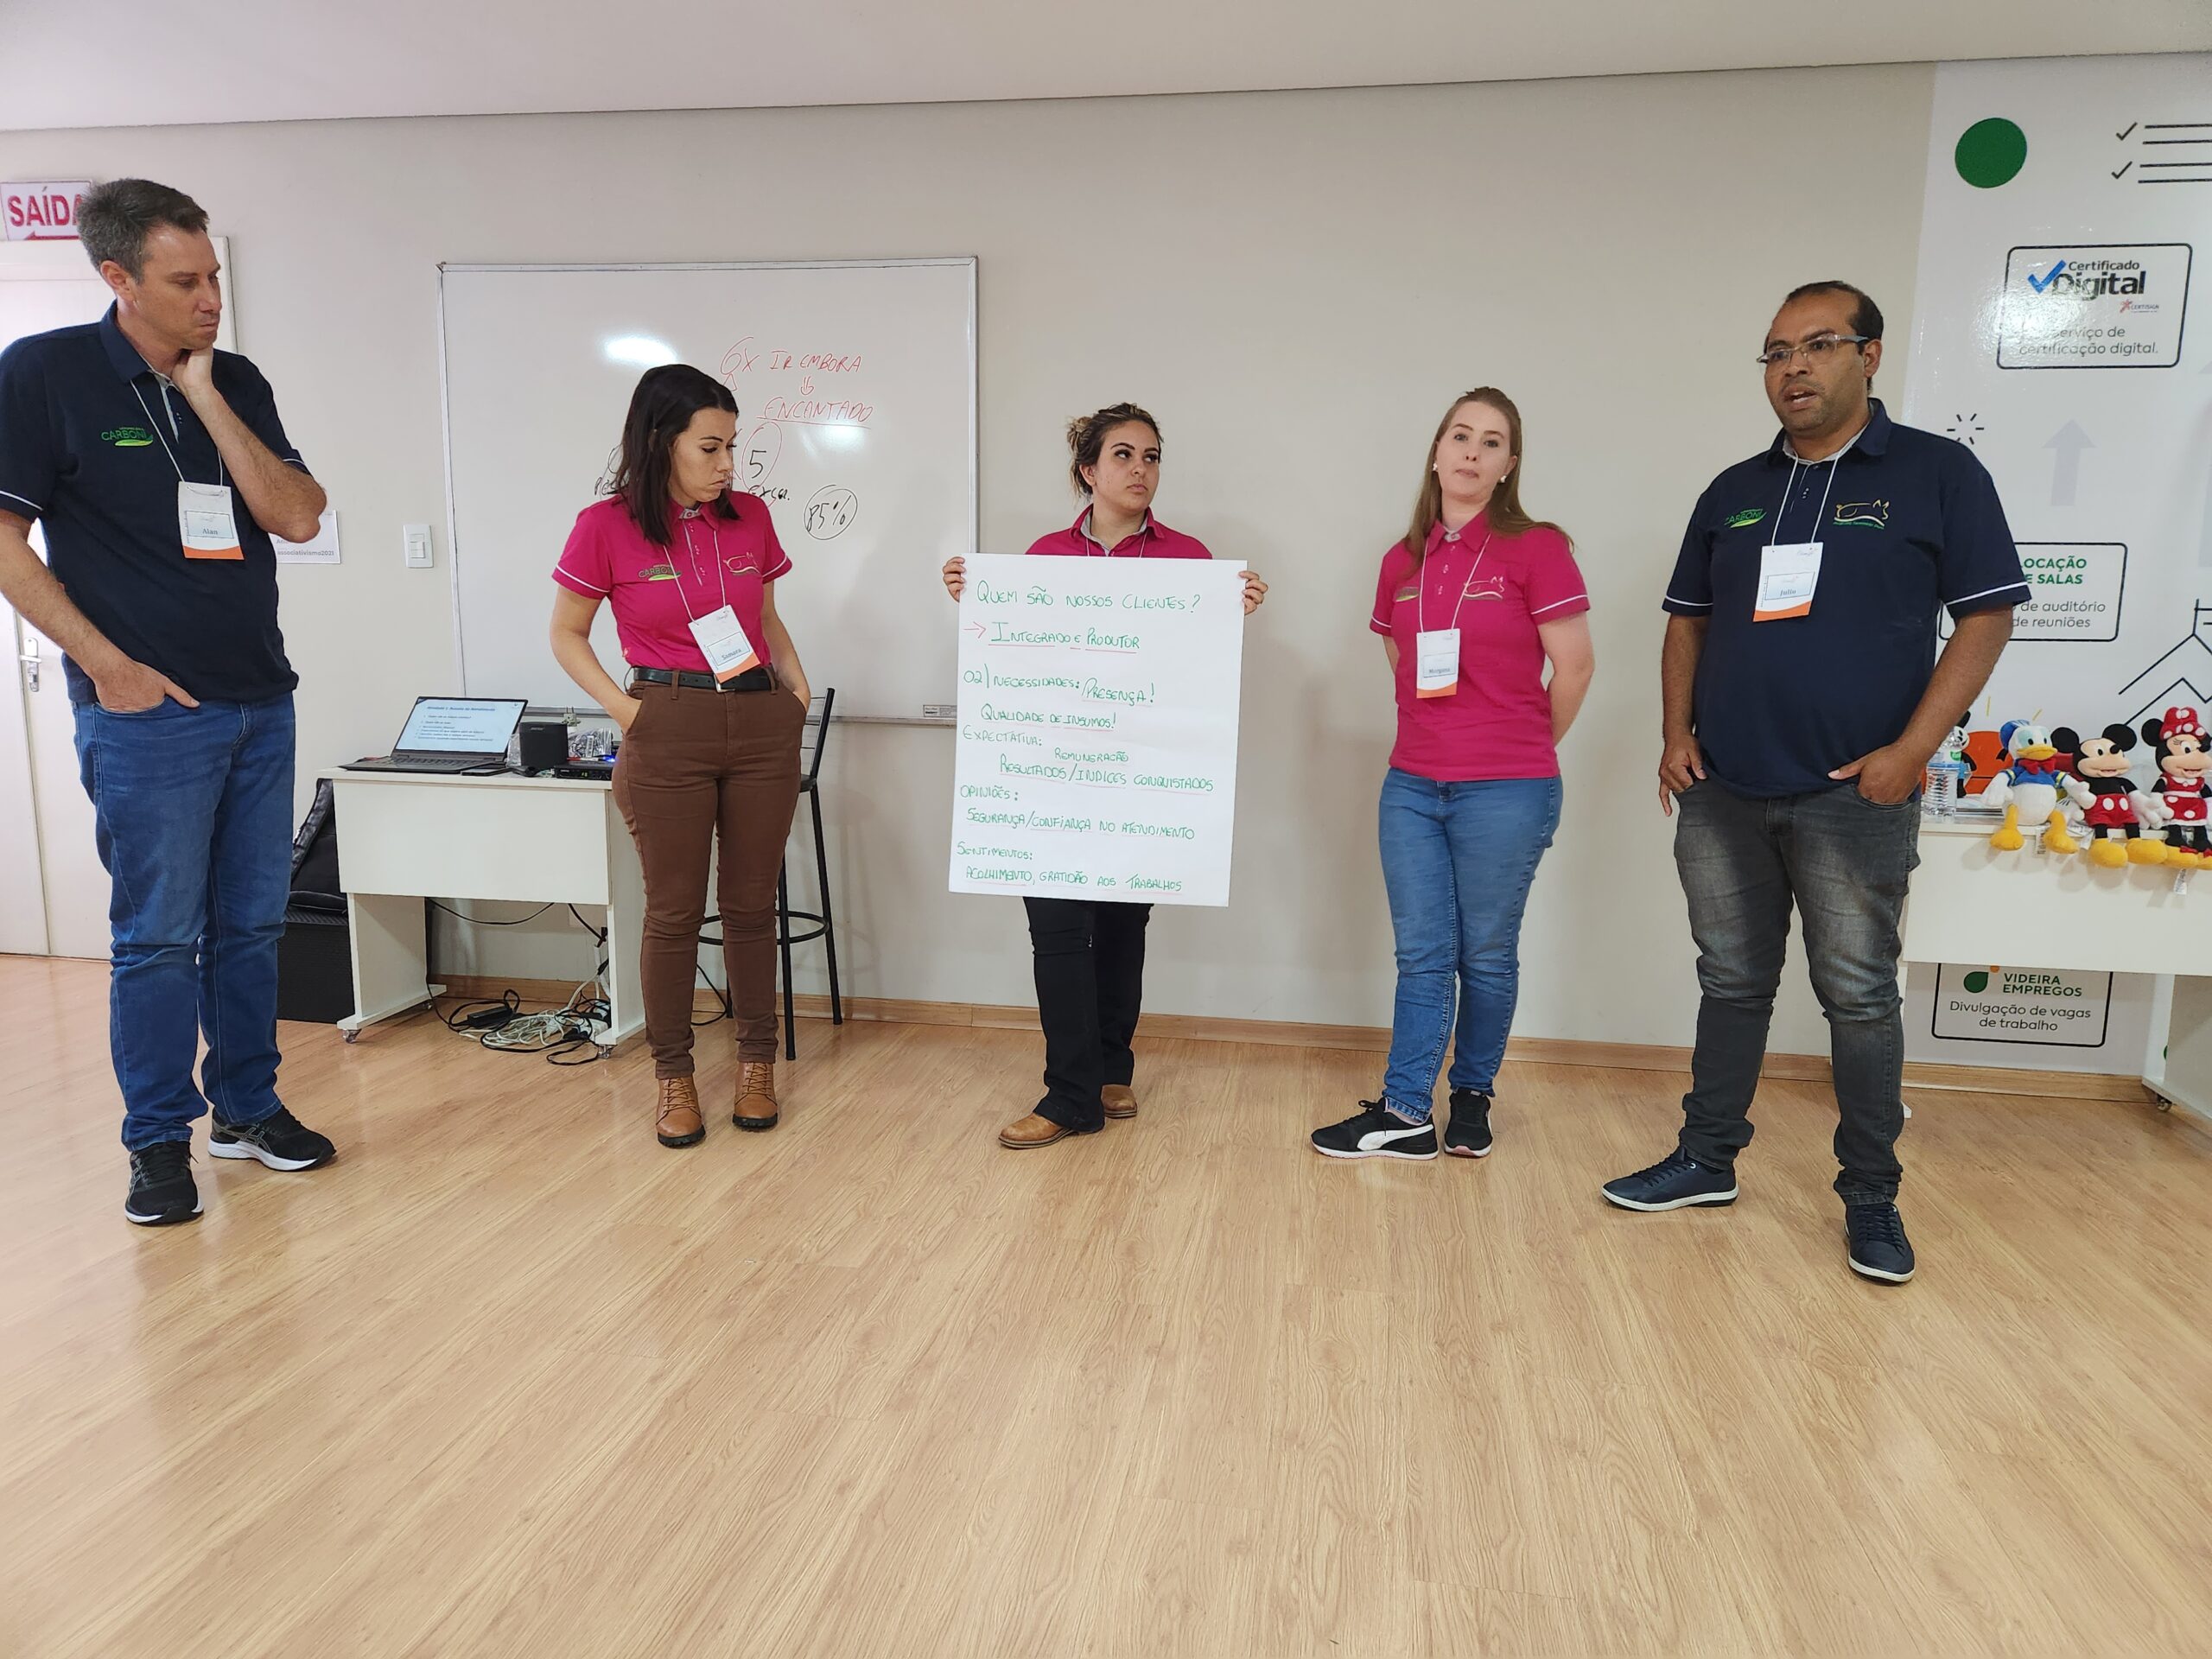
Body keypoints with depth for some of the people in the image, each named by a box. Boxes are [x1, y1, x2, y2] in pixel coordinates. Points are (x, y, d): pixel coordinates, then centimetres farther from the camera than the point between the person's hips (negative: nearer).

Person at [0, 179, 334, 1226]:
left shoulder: (237, 383, 9)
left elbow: (298, 517, -2)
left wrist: (205, 398, -9)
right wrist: (106, 663, -11)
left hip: (260, 704, 5)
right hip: (150, 712, -5)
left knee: (251, 923, 12)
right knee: (159, 935, 1)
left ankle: (247, 1107, 26)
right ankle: (159, 1142, 15)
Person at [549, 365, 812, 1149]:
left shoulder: (750, 517, 7)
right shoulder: (606, 526, -3)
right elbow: (567, 634, 5)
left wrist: (795, 682, 4)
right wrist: (627, 710, -6)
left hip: (764, 724, 3)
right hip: (669, 727, -3)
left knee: (751, 901, 9)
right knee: (675, 909, 4)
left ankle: (756, 1062, 23)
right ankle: (672, 1073, 20)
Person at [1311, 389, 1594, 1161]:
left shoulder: (1535, 548, -6)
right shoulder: (1403, 562, 9)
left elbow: (1574, 667, -6)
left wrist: (1527, 747, 4)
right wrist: (1441, 736, 12)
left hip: (1505, 793, -4)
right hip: (1413, 785, 4)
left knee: (1486, 953, 7)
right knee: (1422, 954, 7)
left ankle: (1472, 1096, 25)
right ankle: (1405, 1113, 12)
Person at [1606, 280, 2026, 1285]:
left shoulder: (1937, 474, -1)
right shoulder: (1734, 492, 11)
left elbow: (1987, 617, -4)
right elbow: (1689, 620, 15)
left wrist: (1911, 750, -13)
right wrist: (1676, 734, 2)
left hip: (1853, 797, -4)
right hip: (1722, 794, 4)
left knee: (1859, 995, 3)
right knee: (1731, 983, 12)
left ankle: (1871, 1198, 17)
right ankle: (1707, 1160, 24)